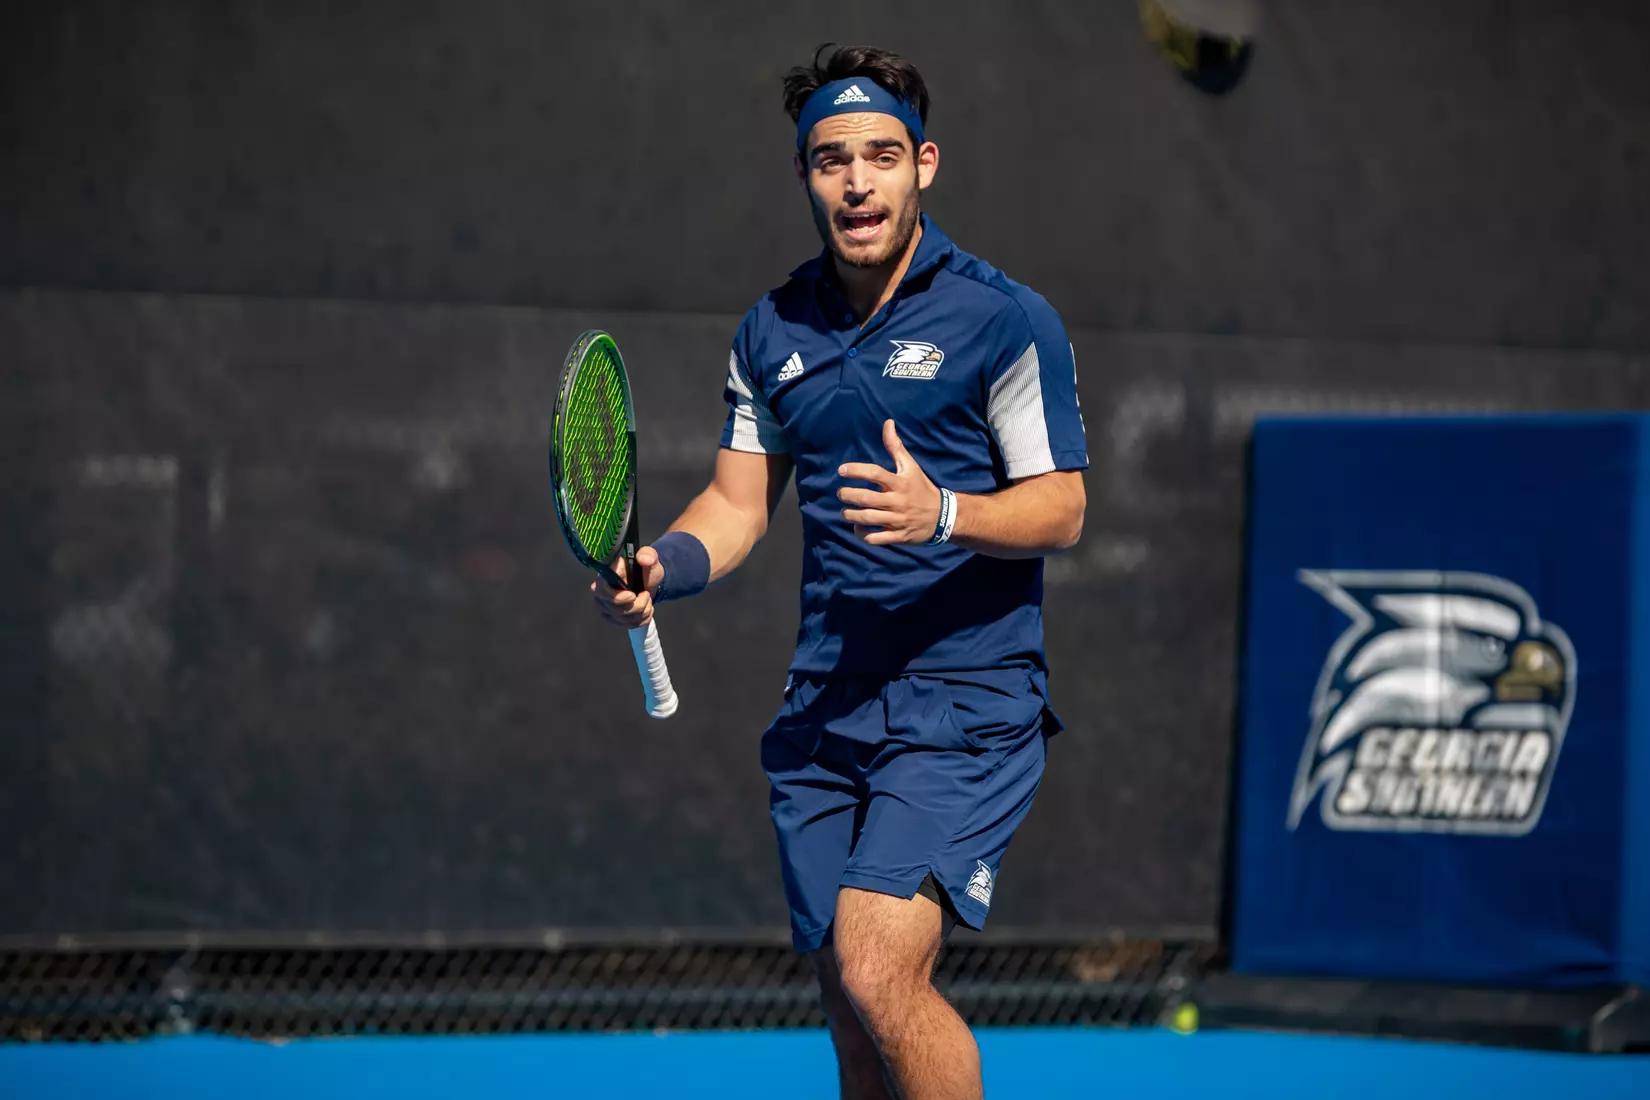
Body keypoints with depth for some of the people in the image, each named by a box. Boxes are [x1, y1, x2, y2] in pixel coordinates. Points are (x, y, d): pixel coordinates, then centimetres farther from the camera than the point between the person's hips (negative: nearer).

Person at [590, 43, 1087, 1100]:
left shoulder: (1005, 319, -6)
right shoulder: (773, 333, 11)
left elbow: (1060, 510, -8)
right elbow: (739, 500, 15)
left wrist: (944, 514, -27)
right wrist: (662, 565, -6)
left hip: (966, 701, -6)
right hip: (826, 710, 6)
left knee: (879, 972, -21)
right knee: (854, 1015, 7)